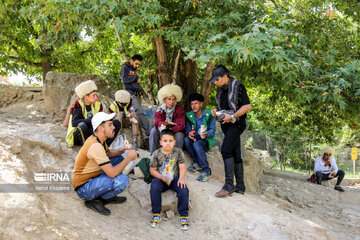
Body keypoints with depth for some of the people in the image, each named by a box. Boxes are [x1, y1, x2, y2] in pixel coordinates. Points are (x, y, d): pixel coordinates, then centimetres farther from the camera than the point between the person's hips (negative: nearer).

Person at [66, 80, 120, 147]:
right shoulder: (79, 105, -13)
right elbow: (74, 123, -27)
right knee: (82, 125, -40)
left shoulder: (97, 104, 2)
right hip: (76, 136, -5)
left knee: (116, 123, -8)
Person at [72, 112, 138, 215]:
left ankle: (108, 196, 12)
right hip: (83, 189, -10)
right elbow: (112, 173, -31)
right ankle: (93, 201, -6)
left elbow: (108, 154, 22)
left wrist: (122, 150, 1)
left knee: (119, 159, 12)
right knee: (122, 180, -28)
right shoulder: (95, 146, -28)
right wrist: (129, 158, -19)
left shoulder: (99, 139, 2)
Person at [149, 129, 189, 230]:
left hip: (175, 178, 0)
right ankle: (156, 214, -16)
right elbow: (152, 170, 0)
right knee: (154, 187, -32)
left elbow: (182, 167, -4)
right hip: (160, 179, 0)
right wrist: (161, 177, -18)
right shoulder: (156, 154, -1)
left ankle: (183, 215, -13)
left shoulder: (178, 152, 0)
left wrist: (181, 178, -22)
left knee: (184, 189, -29)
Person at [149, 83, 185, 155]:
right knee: (153, 130, -24)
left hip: (175, 132, -2)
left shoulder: (180, 110, -10)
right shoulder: (159, 109, -6)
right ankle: (152, 154, -20)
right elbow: (157, 123, -21)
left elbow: (180, 125, -21)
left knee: (179, 135, -33)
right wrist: (165, 124, -47)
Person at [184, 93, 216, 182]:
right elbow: (187, 129, 2)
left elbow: (212, 129, -6)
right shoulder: (189, 115, 6)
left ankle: (206, 170, -26)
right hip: (195, 138, 4)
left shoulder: (209, 114, -3)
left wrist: (206, 134, -29)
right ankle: (197, 163, -15)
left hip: (206, 140, -4)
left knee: (196, 144, -35)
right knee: (186, 140, -29)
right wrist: (188, 133, -23)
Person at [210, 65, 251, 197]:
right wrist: (216, 111, 5)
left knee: (226, 150, -21)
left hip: (236, 123, -8)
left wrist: (232, 117, -18)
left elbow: (247, 106, -12)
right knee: (235, 154, 8)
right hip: (226, 124, 8)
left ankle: (229, 185, -20)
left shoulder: (238, 86, -8)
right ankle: (240, 186, 11)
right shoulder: (221, 89, 15)